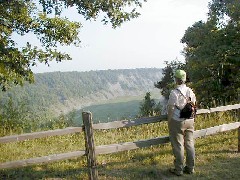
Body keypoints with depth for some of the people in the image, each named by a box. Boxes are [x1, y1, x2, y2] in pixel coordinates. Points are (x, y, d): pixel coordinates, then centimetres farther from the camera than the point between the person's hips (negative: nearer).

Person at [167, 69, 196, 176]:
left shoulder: (174, 93, -16)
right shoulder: (190, 91, 3)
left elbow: (171, 109, -14)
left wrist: (169, 122, -4)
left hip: (177, 122, -6)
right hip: (190, 121, 6)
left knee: (178, 146, 3)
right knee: (189, 144, 12)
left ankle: (178, 169, 11)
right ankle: (190, 168, 22)